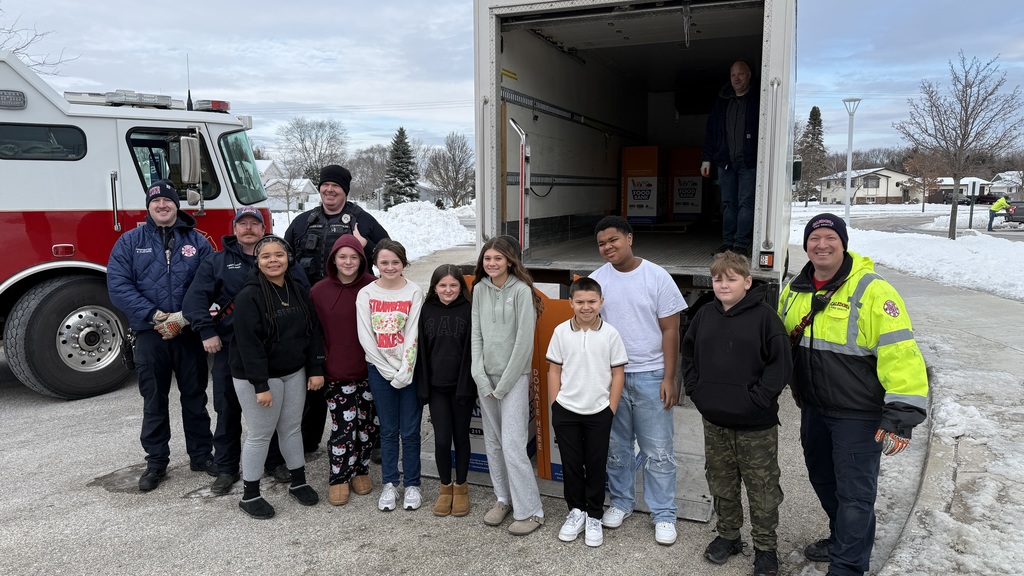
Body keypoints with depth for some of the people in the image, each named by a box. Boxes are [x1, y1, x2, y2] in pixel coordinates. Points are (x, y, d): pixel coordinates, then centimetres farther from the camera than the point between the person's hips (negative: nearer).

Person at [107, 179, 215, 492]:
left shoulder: (197, 241, 4)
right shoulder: (130, 241, 3)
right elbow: (118, 285, -6)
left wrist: (185, 317, -16)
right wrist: (154, 316, -16)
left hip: (189, 333, 0)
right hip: (150, 334, 0)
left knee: (195, 396, 10)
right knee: (154, 401, 10)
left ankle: (201, 455, 24)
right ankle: (156, 462, 22)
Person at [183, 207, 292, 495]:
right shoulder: (218, 261, 5)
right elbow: (195, 298, -2)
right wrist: (207, 332, -12)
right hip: (230, 347, 0)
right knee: (228, 410, 7)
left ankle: (275, 460, 25)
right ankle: (226, 468, 20)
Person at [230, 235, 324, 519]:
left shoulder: (299, 291, 3)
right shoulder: (249, 296, -16)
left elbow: (313, 332, 7)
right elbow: (249, 344, -20)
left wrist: (316, 369, 2)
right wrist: (260, 386, -22)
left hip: (294, 373, 6)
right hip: (258, 376, -5)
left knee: (292, 428, 16)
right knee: (260, 434, 3)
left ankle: (298, 482, 30)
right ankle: (249, 495, 18)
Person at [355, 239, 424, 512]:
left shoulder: (414, 293, -3)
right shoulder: (366, 294, 0)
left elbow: (413, 335, -8)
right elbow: (366, 338, -3)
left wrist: (404, 372, -14)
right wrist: (389, 372, -8)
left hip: (409, 369, -1)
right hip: (380, 369, 1)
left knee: (410, 431, 4)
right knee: (388, 430, 10)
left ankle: (412, 484, 18)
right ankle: (389, 484, 22)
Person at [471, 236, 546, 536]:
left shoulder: (521, 291, -11)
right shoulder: (480, 289, 6)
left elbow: (524, 342, -13)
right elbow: (476, 335, 6)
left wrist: (503, 385, -11)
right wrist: (481, 377, -3)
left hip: (514, 377, -5)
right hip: (486, 376, 6)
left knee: (512, 444, -8)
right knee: (493, 442, 12)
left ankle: (530, 511, 5)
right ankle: (503, 499, 28)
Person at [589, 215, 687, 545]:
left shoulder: (657, 277, -6)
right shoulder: (596, 280, 1)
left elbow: (670, 331, -4)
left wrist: (669, 378, -8)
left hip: (650, 375, -2)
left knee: (658, 450, 3)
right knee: (616, 446, 14)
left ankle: (664, 515, 17)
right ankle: (621, 502, 32)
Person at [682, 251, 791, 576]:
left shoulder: (764, 316, -11)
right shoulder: (704, 315, 5)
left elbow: (781, 363, -12)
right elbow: (689, 354, 16)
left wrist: (758, 399, -15)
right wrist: (695, 390, 6)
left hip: (756, 424, -5)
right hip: (714, 419, 5)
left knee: (763, 488, 8)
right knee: (721, 484, 17)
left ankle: (765, 546, 25)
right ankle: (728, 535, 35)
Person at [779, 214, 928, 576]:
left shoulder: (872, 292, -19)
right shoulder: (795, 290, 2)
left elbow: (900, 355, -23)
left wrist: (901, 416, -26)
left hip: (858, 415, -7)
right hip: (813, 409, 7)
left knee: (854, 492, 5)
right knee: (823, 479, 22)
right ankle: (841, 538, 45)